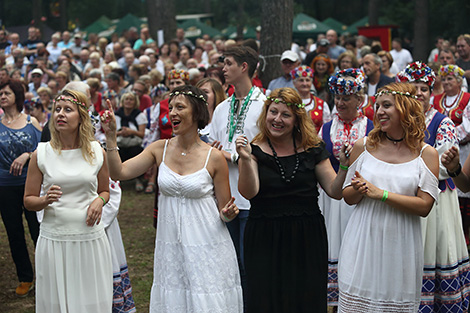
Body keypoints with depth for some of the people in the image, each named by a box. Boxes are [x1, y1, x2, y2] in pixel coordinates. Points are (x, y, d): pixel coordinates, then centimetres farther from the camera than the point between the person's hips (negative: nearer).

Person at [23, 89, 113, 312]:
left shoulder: (96, 152, 3)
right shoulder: (42, 154, -1)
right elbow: (28, 200, 5)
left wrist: (99, 201, -6)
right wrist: (46, 200, -17)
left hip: (90, 239, 1)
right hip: (54, 240, -1)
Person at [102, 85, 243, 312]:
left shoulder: (214, 157, -8)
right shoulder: (160, 149, 2)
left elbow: (224, 212, 0)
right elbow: (119, 172, -6)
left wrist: (227, 214, -22)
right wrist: (111, 137, -13)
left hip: (206, 248, -3)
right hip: (170, 246, 3)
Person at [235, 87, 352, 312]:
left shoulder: (312, 150, 5)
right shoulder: (255, 150, 0)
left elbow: (335, 191, 3)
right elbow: (249, 192, -14)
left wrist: (345, 166, -14)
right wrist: (245, 159, -27)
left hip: (307, 241, 2)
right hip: (265, 240, -1)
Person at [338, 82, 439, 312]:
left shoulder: (426, 154, 1)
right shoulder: (363, 146, 6)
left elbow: (424, 206, -8)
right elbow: (347, 197, 11)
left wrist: (380, 193, -15)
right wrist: (359, 190, -13)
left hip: (400, 244, -1)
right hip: (363, 240, 1)